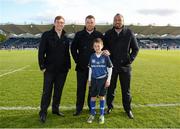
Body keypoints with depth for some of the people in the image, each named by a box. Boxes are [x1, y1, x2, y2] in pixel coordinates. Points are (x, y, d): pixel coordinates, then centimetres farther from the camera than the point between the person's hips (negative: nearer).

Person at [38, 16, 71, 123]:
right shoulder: (47, 35, -3)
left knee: (59, 90, 12)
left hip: (62, 70, 4)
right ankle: (43, 112, 13)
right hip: (49, 69, -4)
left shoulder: (65, 38, 9)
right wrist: (42, 66, -9)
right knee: (47, 91, 1)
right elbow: (41, 52, -5)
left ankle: (55, 109, 28)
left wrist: (68, 66, 8)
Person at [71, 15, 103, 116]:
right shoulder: (79, 35, 3)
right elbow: (73, 48, 8)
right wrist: (77, 60, 2)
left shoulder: (99, 35, 2)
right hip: (81, 66, 0)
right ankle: (79, 108, 17)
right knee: (81, 88, 5)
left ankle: (91, 107, 25)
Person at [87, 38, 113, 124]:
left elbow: (110, 68, -3)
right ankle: (92, 114, 23)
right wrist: (89, 79, 9)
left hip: (103, 79, -2)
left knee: (102, 96, 8)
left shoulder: (105, 56, -8)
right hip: (94, 79, 3)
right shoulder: (92, 56, 1)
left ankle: (102, 115, 22)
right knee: (93, 97, 8)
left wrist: (108, 80, -7)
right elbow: (90, 68, 9)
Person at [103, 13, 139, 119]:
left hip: (125, 66, 0)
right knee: (111, 88, 11)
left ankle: (128, 109, 23)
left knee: (126, 89, 9)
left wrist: (130, 59, -4)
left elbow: (136, 48, 7)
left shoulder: (129, 33, 1)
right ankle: (110, 106, 28)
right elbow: (104, 47, 10)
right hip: (111, 66, 1)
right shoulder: (108, 33, 4)